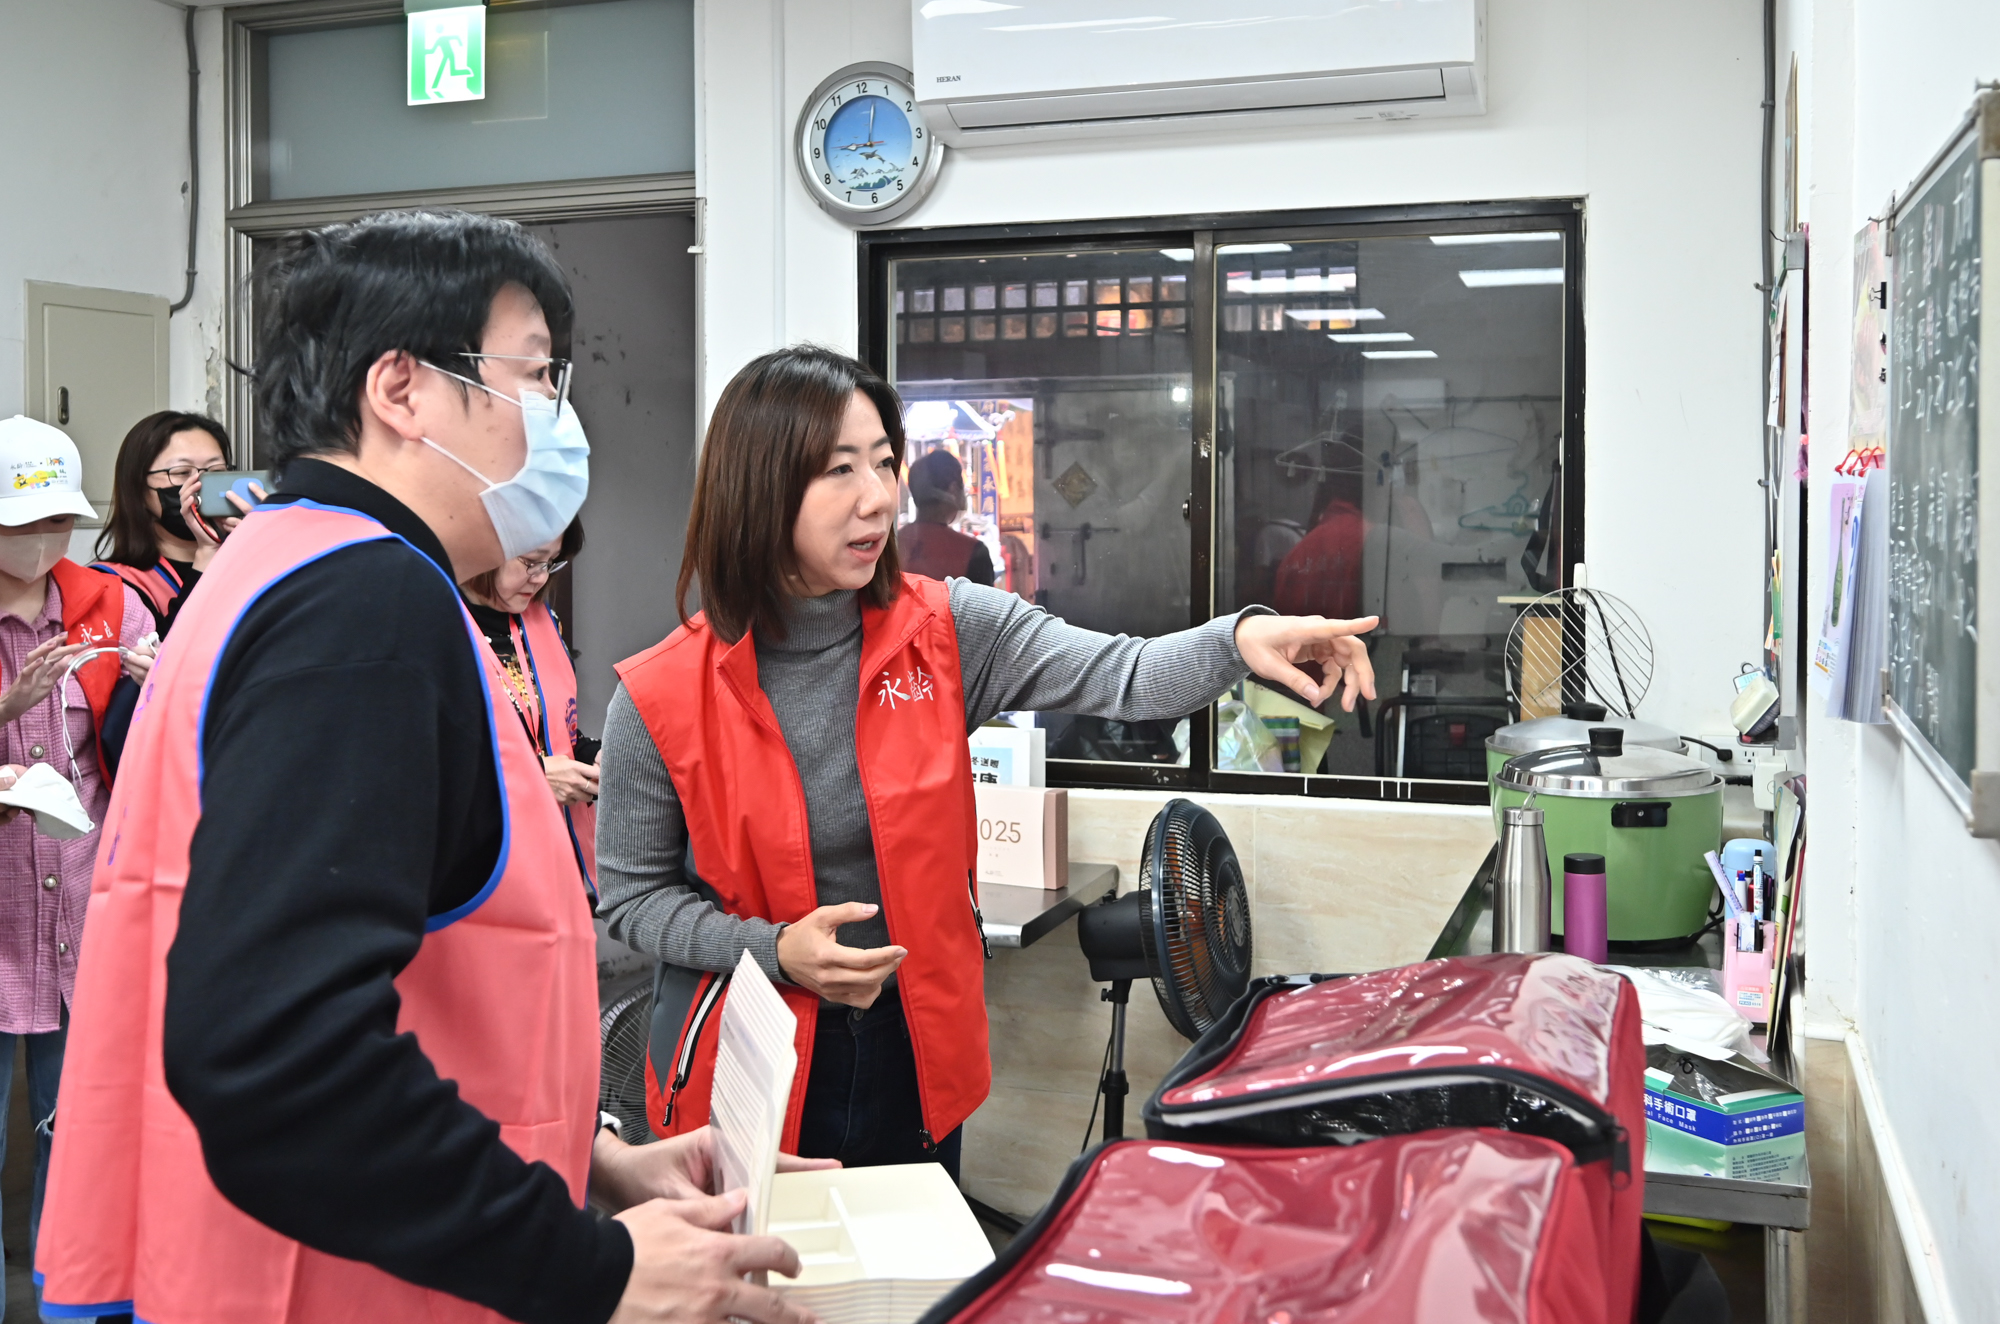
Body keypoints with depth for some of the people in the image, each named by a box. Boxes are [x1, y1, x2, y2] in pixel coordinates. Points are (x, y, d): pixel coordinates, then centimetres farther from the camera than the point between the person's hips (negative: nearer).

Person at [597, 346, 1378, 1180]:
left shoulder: (945, 630, -8)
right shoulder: (661, 699, -13)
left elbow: (1122, 678, -20)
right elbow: (631, 898, -4)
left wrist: (1241, 639, -39)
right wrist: (775, 950, -19)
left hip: (917, 1051, 3)